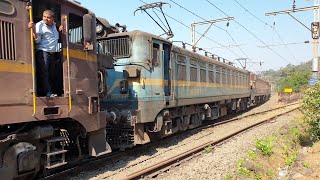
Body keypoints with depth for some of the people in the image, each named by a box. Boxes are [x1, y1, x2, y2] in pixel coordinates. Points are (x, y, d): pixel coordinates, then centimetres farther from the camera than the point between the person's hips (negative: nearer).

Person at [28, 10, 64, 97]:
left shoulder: (54, 25, 15)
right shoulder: (39, 25, -6)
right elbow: (37, 40, -15)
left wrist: (59, 30, 16)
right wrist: (33, 29, -28)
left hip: (52, 53, 8)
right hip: (43, 52, -8)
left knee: (51, 74, 9)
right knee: (44, 73, -10)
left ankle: (50, 91, 15)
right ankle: (48, 93, -11)